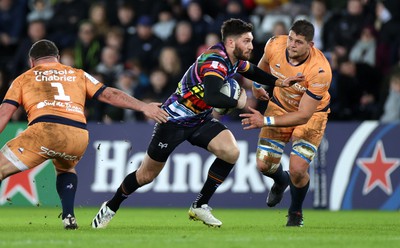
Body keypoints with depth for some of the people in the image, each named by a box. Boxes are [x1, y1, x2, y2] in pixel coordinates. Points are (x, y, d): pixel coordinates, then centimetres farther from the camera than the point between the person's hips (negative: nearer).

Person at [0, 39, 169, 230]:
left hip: (44, 130, -3)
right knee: (66, 169, 35)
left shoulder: (23, 79, 24)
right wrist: (143, 107, 27)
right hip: (79, 137, 3)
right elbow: (109, 95, 24)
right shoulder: (78, 75, 29)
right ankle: (68, 216, 15)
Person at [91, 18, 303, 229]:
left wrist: (279, 82, 12)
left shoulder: (235, 60, -1)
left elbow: (254, 72, 24)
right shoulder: (215, 61, -29)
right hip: (174, 121, -7)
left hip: (201, 120, 8)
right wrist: (238, 103, -28)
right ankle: (110, 207, 27)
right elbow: (212, 97, -45)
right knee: (146, 175, 2)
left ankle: (199, 206, -4)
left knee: (231, 152, -17)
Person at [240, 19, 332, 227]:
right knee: (264, 165, 0)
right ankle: (281, 182, 40)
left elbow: (303, 116, -34)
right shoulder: (275, 45, -25)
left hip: (312, 112, -4)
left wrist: (265, 121, -38)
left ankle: (296, 211, 16)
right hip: (280, 105, 4)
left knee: (297, 169, -18)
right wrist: (258, 84, 13)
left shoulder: (319, 70, -37)